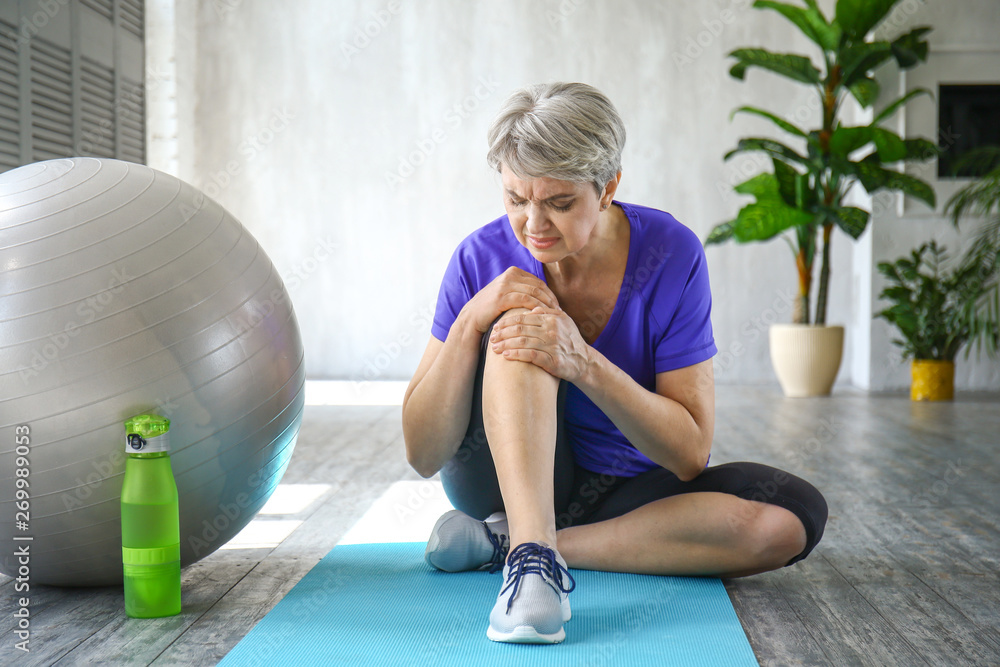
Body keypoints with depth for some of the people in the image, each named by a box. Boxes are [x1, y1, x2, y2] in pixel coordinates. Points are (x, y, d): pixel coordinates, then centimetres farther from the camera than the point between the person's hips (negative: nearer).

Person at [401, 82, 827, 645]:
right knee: (517, 322, -26)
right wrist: (470, 322, -29)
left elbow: (690, 453, -18)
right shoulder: (484, 259, -15)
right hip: (506, 478, -1)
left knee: (793, 518, -27)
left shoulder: (671, 255, -17)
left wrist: (584, 364, -33)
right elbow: (423, 455, -15)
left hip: (630, 491, 1)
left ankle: (504, 541, -22)